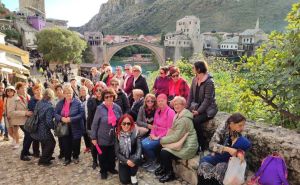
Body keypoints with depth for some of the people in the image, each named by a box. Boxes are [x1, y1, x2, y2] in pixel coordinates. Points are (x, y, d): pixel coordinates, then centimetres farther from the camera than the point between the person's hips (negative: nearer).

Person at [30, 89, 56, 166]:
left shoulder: (39, 103, -1)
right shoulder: (49, 107, -24)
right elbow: (49, 121, -24)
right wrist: (54, 127, -8)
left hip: (37, 128, 8)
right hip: (44, 129, -8)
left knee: (45, 143, 25)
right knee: (51, 143, 9)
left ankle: (46, 157, 40)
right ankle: (43, 160, 14)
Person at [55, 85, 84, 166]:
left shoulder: (77, 102, -12)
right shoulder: (60, 103, 2)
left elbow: (82, 114, -16)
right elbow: (55, 113, 3)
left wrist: (71, 119, -23)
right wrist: (61, 118, -17)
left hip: (75, 128, -3)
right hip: (64, 127, 3)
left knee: (75, 143, 11)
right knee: (66, 144, 9)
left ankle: (76, 156, 36)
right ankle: (67, 158, 30)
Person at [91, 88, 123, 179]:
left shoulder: (117, 108, -3)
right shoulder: (100, 108, -14)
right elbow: (94, 124, -10)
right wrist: (94, 137, -9)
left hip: (114, 137, 3)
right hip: (102, 138, -3)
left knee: (112, 154, 18)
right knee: (103, 155, 12)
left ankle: (111, 168, 41)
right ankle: (103, 171, 33)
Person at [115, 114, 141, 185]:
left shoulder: (135, 133, -15)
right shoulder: (118, 135, -11)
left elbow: (139, 147, -23)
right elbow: (117, 152, -10)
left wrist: (134, 159, -39)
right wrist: (126, 161, -24)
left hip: (132, 158, -1)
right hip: (123, 160, 1)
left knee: (136, 159, -34)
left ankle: (133, 175, -5)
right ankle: (128, 171, 27)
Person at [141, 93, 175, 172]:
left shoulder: (170, 112, -14)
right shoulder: (157, 111, 9)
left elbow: (169, 129, -17)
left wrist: (158, 137, -16)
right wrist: (152, 134, 0)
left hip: (164, 137, -7)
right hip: (155, 136, 7)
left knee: (146, 145, -21)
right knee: (142, 142, -13)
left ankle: (155, 162, 4)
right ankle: (150, 161, 8)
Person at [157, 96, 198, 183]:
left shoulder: (184, 119, -24)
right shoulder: (179, 115, 8)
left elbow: (176, 137, -24)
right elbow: (174, 131, 13)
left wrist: (162, 140, -12)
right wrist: (164, 139, -1)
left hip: (187, 147, -10)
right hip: (182, 142, 10)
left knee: (164, 153, -14)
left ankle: (170, 174, 9)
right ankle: (163, 168, 24)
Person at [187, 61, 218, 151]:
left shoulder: (209, 82, -16)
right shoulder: (194, 80, 6)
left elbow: (207, 99, -19)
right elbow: (190, 95, 6)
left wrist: (198, 111, -23)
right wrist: (187, 108, -4)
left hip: (208, 109, -6)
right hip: (197, 107, 6)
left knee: (196, 120, -30)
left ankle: (204, 144, -9)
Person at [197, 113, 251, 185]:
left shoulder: (239, 133, -8)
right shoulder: (222, 128, -17)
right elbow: (212, 144, -25)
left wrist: (240, 152, -29)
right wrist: (227, 149, -38)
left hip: (229, 157, 2)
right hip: (218, 154, -2)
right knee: (204, 164, -30)